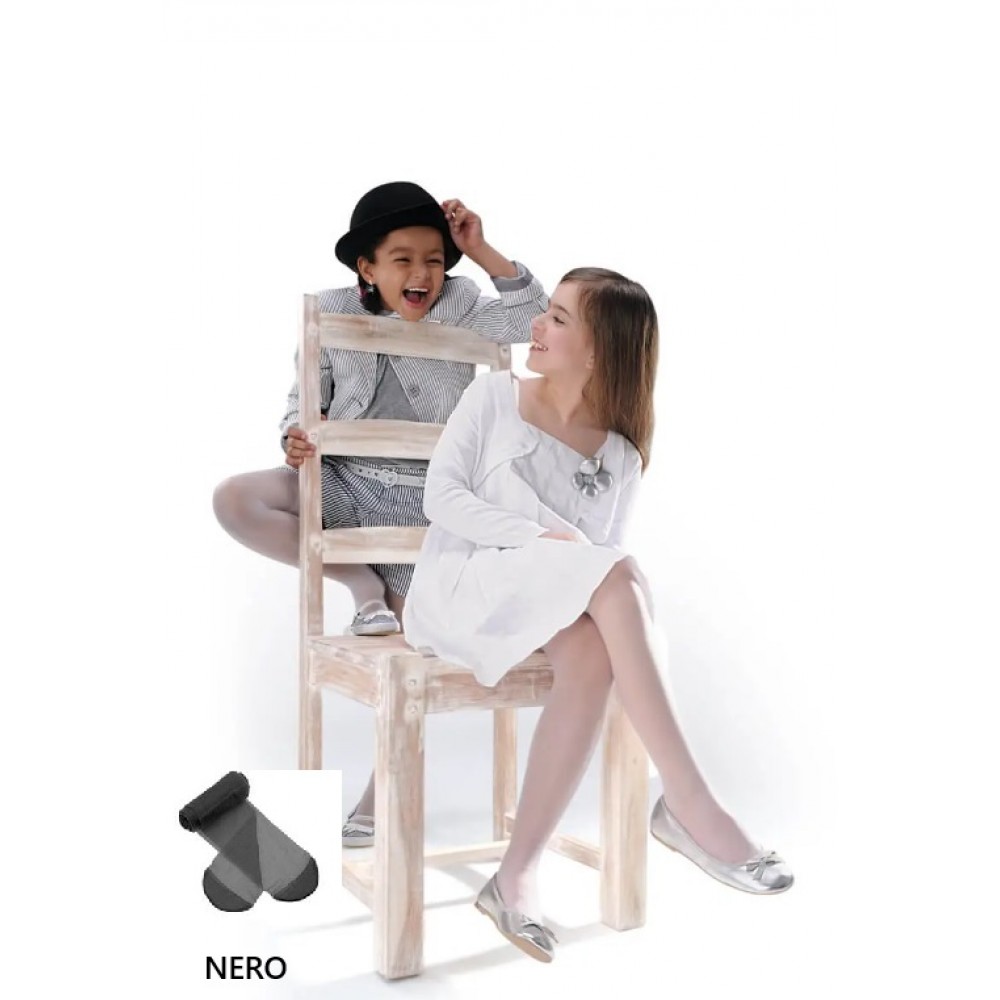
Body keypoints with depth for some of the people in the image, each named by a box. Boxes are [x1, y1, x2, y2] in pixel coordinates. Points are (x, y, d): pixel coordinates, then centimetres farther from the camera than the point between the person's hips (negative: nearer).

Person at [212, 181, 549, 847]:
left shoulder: (461, 310, -4)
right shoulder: (334, 314, -1)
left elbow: (539, 320, -15)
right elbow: (307, 398, 7)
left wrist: (483, 252, -19)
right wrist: (295, 437, -15)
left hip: (427, 501, -2)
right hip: (346, 484, 2)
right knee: (235, 501, -20)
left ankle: (385, 796, 18)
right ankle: (363, 583, -6)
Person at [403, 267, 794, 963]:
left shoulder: (621, 456, 9)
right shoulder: (494, 396, 6)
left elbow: (601, 552, 4)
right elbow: (441, 496, -4)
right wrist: (543, 538, -18)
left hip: (560, 610, 3)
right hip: (458, 587, -3)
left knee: (594, 650, -35)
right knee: (617, 574, -30)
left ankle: (516, 878, -26)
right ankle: (688, 801, -29)